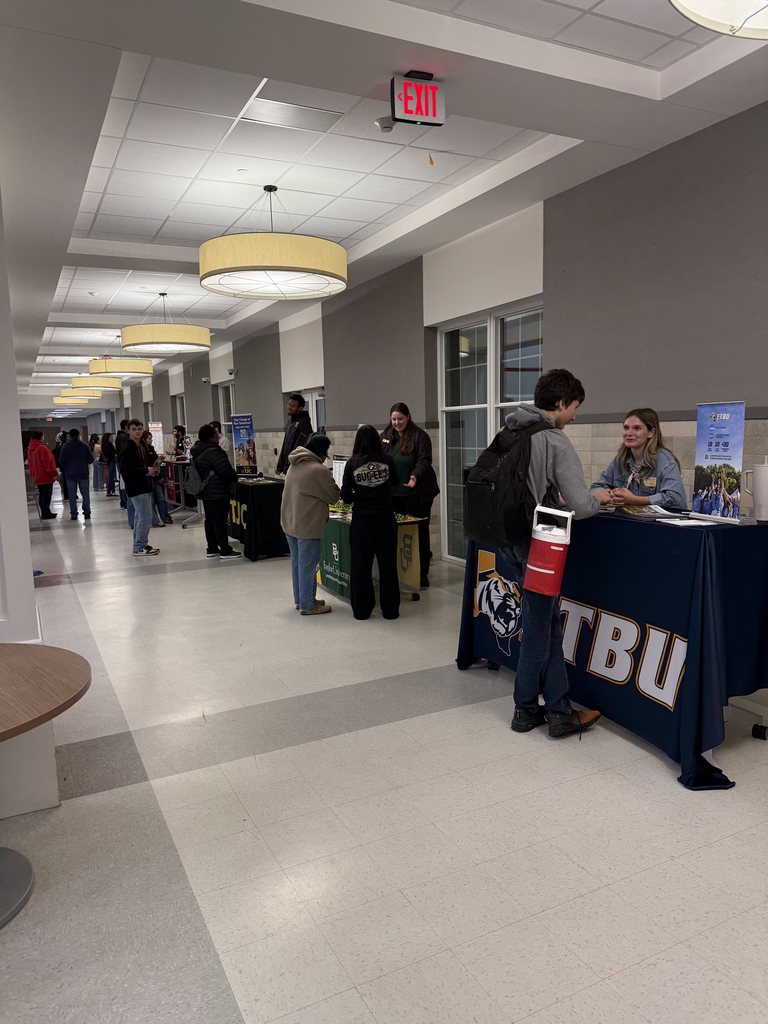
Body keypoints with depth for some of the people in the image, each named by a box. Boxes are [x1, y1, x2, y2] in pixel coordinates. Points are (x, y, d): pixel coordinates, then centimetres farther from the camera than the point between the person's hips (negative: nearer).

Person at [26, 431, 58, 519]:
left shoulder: (30, 449, 8)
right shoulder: (42, 448, -19)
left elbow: (30, 462, 16)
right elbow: (48, 462, -20)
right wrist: (54, 473, -13)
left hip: (37, 476, 9)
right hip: (45, 476, -9)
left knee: (42, 495, 15)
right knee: (47, 495, -2)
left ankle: (46, 512, 23)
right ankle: (45, 513, 0)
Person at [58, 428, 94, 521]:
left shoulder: (65, 447, -4)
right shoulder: (84, 446, -2)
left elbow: (61, 462, -3)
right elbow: (91, 459, 0)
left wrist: (64, 471, 14)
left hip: (70, 474, -1)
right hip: (83, 474, 1)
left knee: (72, 495, 4)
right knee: (85, 493, 7)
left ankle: (74, 514, 2)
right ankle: (87, 512, 4)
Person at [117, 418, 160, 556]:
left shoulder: (140, 447, 16)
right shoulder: (126, 449, -15)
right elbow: (124, 471, -22)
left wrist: (151, 471, 7)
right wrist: (146, 471, -20)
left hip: (144, 487, 10)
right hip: (136, 488, -10)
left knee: (140, 517, 16)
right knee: (145, 518, -10)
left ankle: (140, 544, 25)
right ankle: (139, 548, -4)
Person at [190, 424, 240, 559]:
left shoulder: (197, 452, 11)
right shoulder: (212, 451, -20)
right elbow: (226, 470, -22)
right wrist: (235, 475, -1)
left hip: (206, 492, 10)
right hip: (218, 492, -10)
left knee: (210, 520, 14)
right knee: (220, 521, -4)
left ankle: (212, 549, 19)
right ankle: (225, 550, 1)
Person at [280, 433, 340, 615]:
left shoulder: (294, 465, 9)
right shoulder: (319, 470, -18)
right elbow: (334, 496, -8)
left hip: (289, 522, 9)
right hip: (307, 525, -9)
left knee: (297, 563, 17)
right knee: (307, 565, 0)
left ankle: (300, 600, 28)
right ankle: (307, 605, 8)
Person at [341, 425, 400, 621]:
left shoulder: (352, 463, -5)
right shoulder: (387, 460, -2)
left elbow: (345, 496, -2)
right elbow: (395, 482, 17)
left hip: (361, 519, -1)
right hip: (385, 518, 1)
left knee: (360, 566, 9)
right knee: (388, 565, 10)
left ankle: (361, 610, 15)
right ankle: (390, 609, 16)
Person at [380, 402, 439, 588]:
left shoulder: (420, 436, -6)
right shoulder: (386, 436, 11)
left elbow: (424, 460, -14)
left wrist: (415, 476, -31)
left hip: (416, 492, -5)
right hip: (394, 492, 5)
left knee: (419, 532, 0)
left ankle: (422, 574, 8)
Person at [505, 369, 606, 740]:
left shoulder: (510, 434, 6)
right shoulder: (556, 443, -16)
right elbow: (580, 507, -17)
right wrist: (598, 497, 4)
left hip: (510, 537, 8)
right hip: (536, 542, -7)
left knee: (548, 623, 16)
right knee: (538, 627, 8)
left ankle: (558, 710, 24)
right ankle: (525, 709, 22)